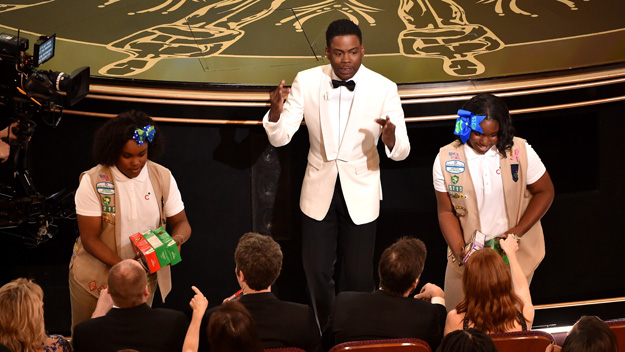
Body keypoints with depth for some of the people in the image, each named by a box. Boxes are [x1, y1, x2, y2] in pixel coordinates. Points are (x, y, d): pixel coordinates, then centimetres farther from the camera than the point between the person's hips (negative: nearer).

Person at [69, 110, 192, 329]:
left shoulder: (162, 177, -5)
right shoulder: (93, 182, -15)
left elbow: (181, 222, 1)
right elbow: (90, 238, -16)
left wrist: (177, 239, -24)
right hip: (95, 277, -2)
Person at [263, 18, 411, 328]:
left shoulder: (384, 89, -16)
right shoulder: (307, 82, -11)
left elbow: (401, 152, -17)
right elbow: (279, 139, -10)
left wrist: (390, 137, -41)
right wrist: (275, 110, -31)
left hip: (360, 195, -2)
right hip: (319, 192, 2)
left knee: (359, 276, 8)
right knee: (316, 272, 12)